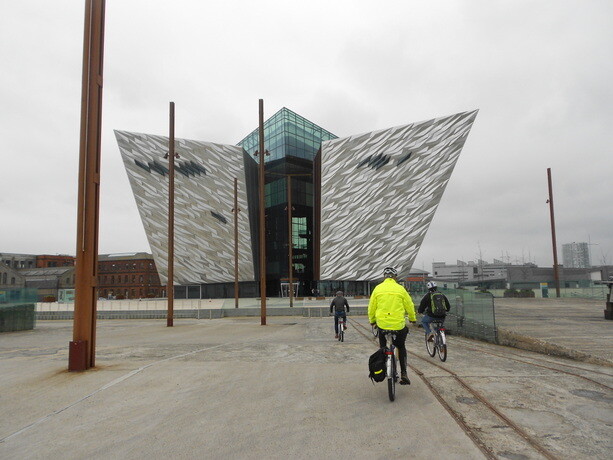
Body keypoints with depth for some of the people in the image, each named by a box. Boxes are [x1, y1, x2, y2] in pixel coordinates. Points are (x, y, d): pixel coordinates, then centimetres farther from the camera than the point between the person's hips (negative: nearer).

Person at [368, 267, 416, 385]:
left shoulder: (377, 288, 1)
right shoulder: (400, 289, -2)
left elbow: (371, 308, 6)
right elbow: (409, 306, 6)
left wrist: (372, 320, 23)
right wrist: (412, 319, 24)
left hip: (382, 324, 0)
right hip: (399, 324, 0)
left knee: (382, 347, 21)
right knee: (401, 347, 19)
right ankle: (403, 373, 12)